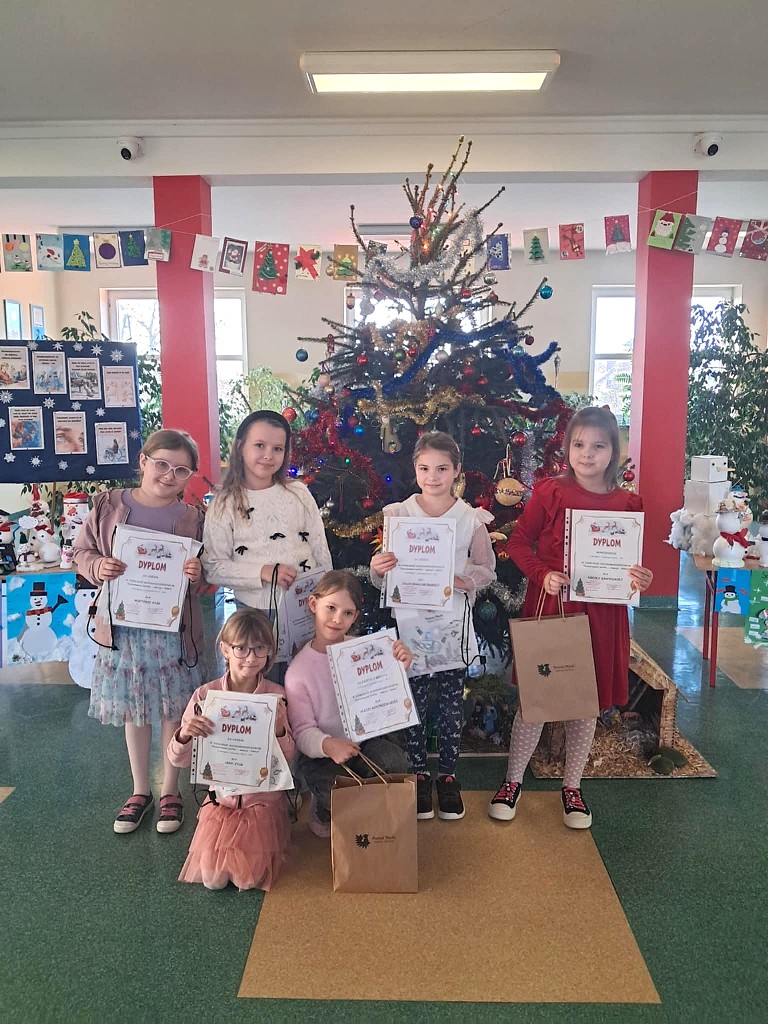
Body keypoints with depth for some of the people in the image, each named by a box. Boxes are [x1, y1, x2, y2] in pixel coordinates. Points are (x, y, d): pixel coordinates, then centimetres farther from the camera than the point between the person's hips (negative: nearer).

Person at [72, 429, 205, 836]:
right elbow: (82, 552, 5)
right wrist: (98, 566, -17)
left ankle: (169, 791, 29)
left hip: (173, 629, -1)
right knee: (133, 710, 15)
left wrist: (197, 573, -20)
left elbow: (205, 576, 3)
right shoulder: (108, 505, -2)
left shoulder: (193, 518, -3)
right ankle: (140, 790, 34)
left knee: (174, 710, 9)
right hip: (122, 627, 1)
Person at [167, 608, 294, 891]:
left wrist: (279, 729, -27)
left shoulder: (277, 696, -11)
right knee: (212, 877, -9)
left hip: (264, 799, -1)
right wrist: (183, 735, -27)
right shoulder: (206, 695, -9)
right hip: (221, 797, 1)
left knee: (249, 878, -13)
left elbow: (288, 758, -8)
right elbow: (179, 760, -5)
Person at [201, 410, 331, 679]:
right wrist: (263, 572, -19)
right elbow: (214, 568, -8)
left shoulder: (299, 494, 3)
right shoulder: (224, 505, -3)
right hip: (255, 614, -1)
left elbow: (321, 552, 7)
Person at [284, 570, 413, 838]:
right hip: (320, 755, -3)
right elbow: (303, 732, -12)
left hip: (365, 740, 3)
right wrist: (327, 745, -34)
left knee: (395, 761, -28)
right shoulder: (299, 670, -11)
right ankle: (322, 812, 10)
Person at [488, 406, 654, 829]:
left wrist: (640, 579, -12)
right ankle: (513, 780, 28)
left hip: (601, 616, 3)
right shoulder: (550, 491, -6)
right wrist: (541, 573, -17)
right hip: (549, 608, -2)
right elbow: (518, 542, -2)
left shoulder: (626, 503, 1)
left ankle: (572, 786, 35)